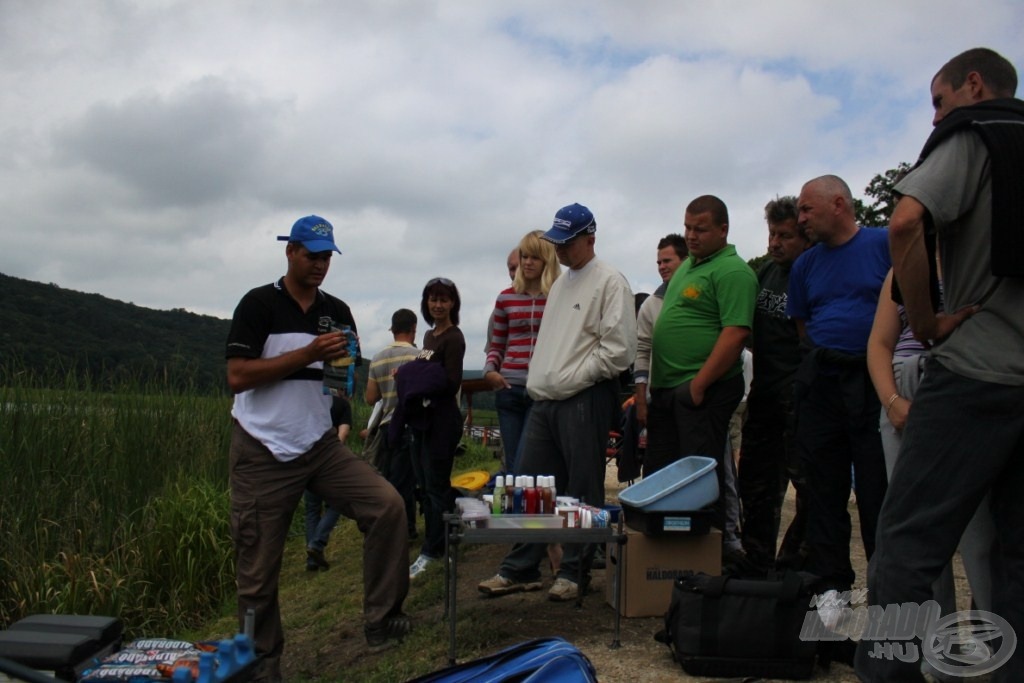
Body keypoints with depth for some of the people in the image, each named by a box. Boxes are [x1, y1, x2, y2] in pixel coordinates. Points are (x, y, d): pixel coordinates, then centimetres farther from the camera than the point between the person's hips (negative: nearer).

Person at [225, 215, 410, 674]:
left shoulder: (337, 311, 9)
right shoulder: (259, 304, -5)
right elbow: (237, 376, -14)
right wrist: (308, 354, -19)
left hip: (320, 444, 4)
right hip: (263, 452, -4)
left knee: (387, 505, -15)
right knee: (259, 569, 4)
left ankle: (380, 620, -3)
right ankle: (263, 663, 25)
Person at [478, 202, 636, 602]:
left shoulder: (610, 282, -7)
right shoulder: (560, 284, 20)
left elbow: (618, 349, -15)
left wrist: (574, 378, -11)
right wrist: (539, 382, 14)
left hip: (584, 401, -8)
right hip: (544, 400, 8)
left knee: (582, 491, 3)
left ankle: (574, 572, 16)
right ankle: (520, 569, 20)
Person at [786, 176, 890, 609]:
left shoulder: (884, 245, -2)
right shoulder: (805, 265, 13)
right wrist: (820, 358, 8)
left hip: (873, 379, -4)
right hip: (820, 383, 5)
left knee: (878, 487, -1)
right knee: (824, 487, 7)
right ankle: (829, 581, 18)